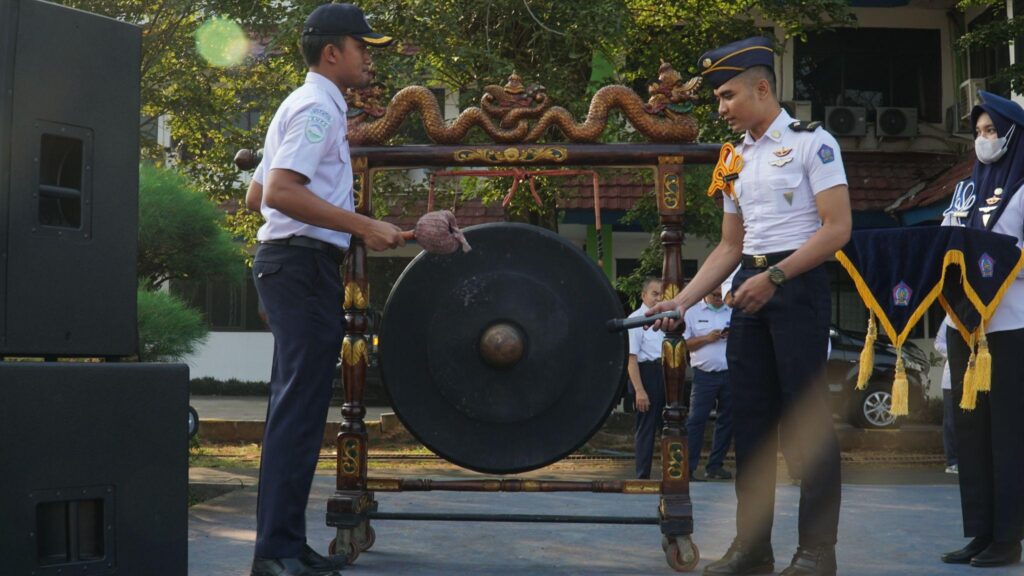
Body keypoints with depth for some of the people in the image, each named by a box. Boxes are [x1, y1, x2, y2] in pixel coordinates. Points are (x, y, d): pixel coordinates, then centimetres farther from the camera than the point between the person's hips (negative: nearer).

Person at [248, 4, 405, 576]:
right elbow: (280, 192, -22)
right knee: (300, 408, -11)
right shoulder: (318, 106, -10)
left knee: (296, 407, 11)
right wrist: (364, 225, -23)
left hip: (286, 260, 11)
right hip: (305, 261, -11)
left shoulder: (301, 105, 22)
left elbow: (259, 193, 25)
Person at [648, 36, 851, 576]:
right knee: (750, 415, 6)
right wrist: (681, 301, 6)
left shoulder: (810, 142, -5)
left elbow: (837, 228, -12)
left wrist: (774, 277, -19)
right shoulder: (736, 160, 15)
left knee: (807, 412, -5)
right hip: (750, 288, 7)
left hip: (798, 284, -7)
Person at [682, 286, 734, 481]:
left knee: (727, 420, 6)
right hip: (705, 375, -3)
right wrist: (707, 338, -11)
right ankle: (688, 467, -7)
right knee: (696, 420, -8)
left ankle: (715, 465, 16)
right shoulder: (692, 313, 6)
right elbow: (683, 344, 0)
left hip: (731, 374, 4)